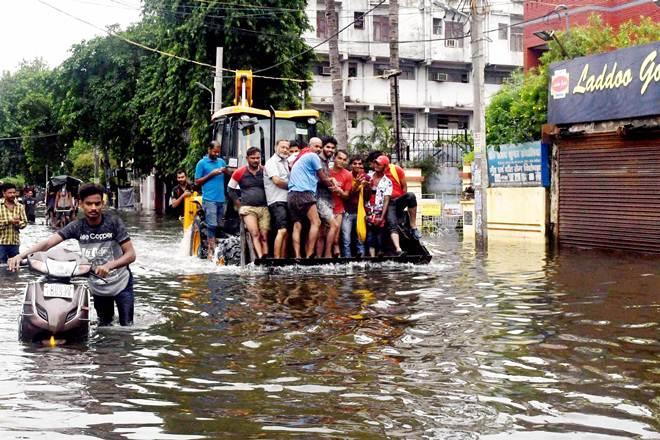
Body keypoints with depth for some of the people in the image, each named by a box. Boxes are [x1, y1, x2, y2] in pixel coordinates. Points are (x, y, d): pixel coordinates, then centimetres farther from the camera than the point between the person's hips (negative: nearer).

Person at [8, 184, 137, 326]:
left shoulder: (114, 222, -17)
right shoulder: (77, 226, -11)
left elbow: (131, 254, -19)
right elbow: (48, 242, -20)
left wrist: (109, 265, -37)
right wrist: (21, 255, -36)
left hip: (121, 283, -3)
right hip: (97, 286, 3)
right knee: (104, 326, 17)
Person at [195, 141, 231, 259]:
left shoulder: (221, 161, 15)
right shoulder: (202, 163, 2)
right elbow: (197, 182, 0)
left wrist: (226, 171, -4)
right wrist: (211, 174, -9)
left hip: (221, 199, 5)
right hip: (209, 199, -5)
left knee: (218, 226, 8)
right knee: (212, 225, -13)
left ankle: (217, 249, 14)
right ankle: (211, 251, -14)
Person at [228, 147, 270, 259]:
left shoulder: (265, 171, 8)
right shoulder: (239, 173, 6)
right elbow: (231, 190, 16)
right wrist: (239, 205, 9)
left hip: (264, 208, 2)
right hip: (247, 208, -2)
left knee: (264, 237, -5)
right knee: (255, 234, -19)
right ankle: (260, 258, -32)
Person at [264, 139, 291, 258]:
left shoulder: (285, 163, 22)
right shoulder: (272, 162, -3)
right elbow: (277, 181, -14)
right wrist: (291, 186, -1)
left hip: (285, 201, 9)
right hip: (277, 201, -9)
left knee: (286, 233, 6)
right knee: (282, 231, -20)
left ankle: (283, 258, 7)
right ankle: (276, 259, -22)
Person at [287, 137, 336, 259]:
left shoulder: (299, 158, 30)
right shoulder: (313, 156, 3)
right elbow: (323, 178, 8)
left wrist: (328, 180, 37)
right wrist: (332, 185, 25)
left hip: (291, 195, 9)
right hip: (304, 193, -9)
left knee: (297, 226, 2)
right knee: (316, 222, -12)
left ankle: (297, 256, -10)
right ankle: (309, 255, -20)